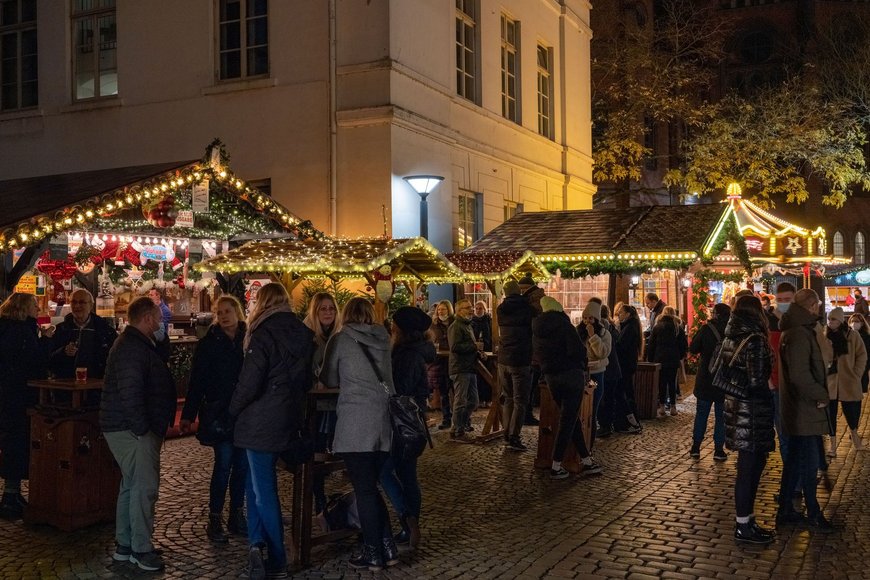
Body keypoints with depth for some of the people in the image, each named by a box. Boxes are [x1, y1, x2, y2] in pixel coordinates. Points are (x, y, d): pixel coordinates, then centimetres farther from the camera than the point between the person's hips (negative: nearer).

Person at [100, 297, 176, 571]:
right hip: (131, 429, -11)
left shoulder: (136, 344, 17)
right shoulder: (132, 348, -18)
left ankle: (124, 544, 25)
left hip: (129, 428, 11)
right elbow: (130, 392, -27)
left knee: (131, 485, 16)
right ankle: (141, 549, -1)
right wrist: (142, 429, -23)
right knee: (145, 486, -8)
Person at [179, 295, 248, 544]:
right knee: (224, 464, -4)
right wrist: (188, 415, -8)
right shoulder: (209, 344, -2)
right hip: (219, 413, -3)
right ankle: (215, 519, 9)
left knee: (242, 465, 8)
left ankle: (237, 516, 21)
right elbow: (197, 381, -3)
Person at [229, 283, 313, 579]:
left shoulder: (263, 334, -15)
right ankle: (257, 543, 10)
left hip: (262, 421, -7)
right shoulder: (302, 333, 6)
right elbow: (306, 378, 13)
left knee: (264, 489, 3)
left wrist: (233, 409, -2)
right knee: (257, 482, 18)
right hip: (289, 418, 7)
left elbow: (250, 381, -18)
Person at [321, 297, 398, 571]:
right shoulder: (382, 338, 11)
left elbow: (329, 380, 8)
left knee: (364, 489, 2)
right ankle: (387, 547, 14)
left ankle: (373, 553, 8)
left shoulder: (340, 339, -1)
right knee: (372, 486, 15)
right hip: (385, 418, 5)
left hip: (356, 422, -5)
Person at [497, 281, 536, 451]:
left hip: (503, 360, 6)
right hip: (521, 360, -5)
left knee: (508, 399, 16)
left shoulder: (501, 309, 6)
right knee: (520, 401, -2)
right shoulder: (526, 308, -9)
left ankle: (507, 435, 17)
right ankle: (513, 438, -6)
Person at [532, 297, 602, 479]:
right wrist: (583, 364, -1)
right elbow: (578, 350, -19)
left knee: (570, 418, 15)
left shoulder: (537, 331, 8)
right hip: (571, 374, -6)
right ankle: (556, 466, -2)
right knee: (568, 420, -1)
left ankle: (586, 460, 19)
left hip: (550, 378, 6)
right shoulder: (565, 326, -11)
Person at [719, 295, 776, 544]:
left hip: (735, 405, 8)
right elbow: (758, 379, -19)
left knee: (754, 463, 18)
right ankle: (744, 526, 10)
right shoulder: (755, 339, -17)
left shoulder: (730, 338, 8)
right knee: (749, 467, 1)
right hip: (751, 409, -8)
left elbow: (719, 370, 12)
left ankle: (747, 518, 25)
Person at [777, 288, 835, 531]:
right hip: (804, 409, -10)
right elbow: (800, 375, -28)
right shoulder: (800, 334, -20)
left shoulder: (793, 330, 12)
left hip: (797, 409, 10)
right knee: (809, 463, 1)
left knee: (795, 460, 16)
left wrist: (819, 394, 11)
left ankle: (785, 510, 23)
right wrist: (821, 395, -15)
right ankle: (813, 513, 13)